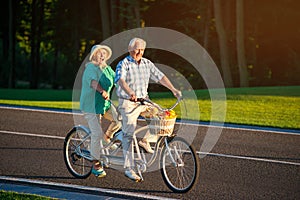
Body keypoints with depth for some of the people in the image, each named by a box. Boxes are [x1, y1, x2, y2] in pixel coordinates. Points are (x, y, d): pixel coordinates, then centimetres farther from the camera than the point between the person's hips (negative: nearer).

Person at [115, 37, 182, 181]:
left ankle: (144, 140, 6)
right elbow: (121, 80, -26)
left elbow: (160, 77, 9)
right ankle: (129, 168, -1)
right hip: (128, 103, -5)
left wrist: (173, 90, -2)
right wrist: (130, 93, -44)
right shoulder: (123, 64, -10)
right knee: (128, 135, -6)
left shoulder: (147, 64, 8)